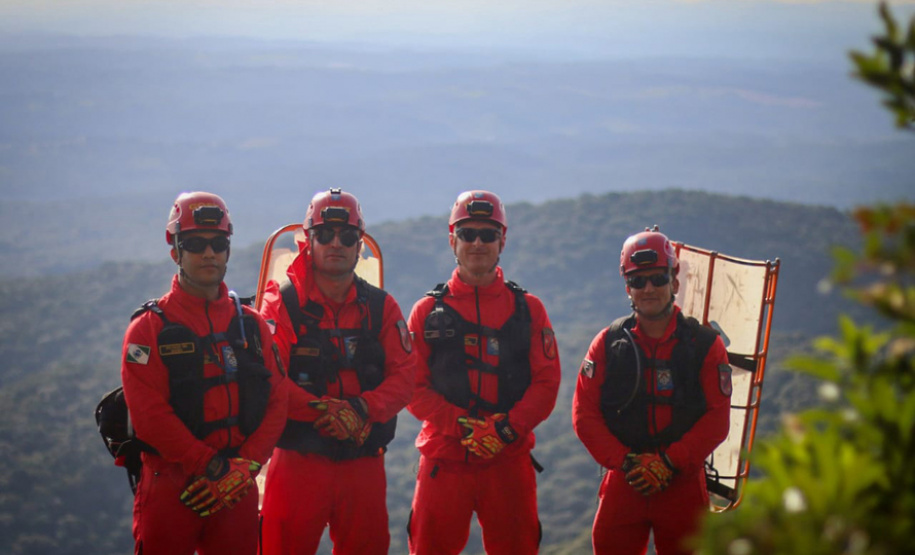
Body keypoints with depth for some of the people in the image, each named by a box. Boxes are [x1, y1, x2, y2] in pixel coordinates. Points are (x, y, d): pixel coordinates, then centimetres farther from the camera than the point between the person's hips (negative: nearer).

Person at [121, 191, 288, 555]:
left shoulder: (251, 324, 11)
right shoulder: (149, 327, -2)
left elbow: (276, 402, 5)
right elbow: (150, 415, -12)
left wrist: (246, 465, -9)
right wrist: (213, 467, -16)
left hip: (239, 487, 4)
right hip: (169, 485, -4)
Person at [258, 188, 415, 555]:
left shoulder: (381, 307, 9)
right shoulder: (282, 303, -1)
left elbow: (403, 377, 0)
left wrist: (362, 407, -18)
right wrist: (323, 410, -24)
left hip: (364, 465, 3)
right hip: (298, 460, -3)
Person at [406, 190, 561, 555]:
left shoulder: (528, 309, 10)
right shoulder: (428, 312, 8)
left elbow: (547, 383, 2)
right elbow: (414, 388, 1)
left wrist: (507, 429, -13)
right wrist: (463, 427, -13)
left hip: (509, 460, 1)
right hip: (444, 460, 0)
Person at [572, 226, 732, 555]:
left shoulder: (705, 345, 3)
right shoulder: (608, 343, 6)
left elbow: (717, 419, -3)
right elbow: (584, 414, 1)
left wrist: (670, 463, -12)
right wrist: (624, 461, -10)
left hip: (683, 483, -1)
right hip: (623, 483, 1)